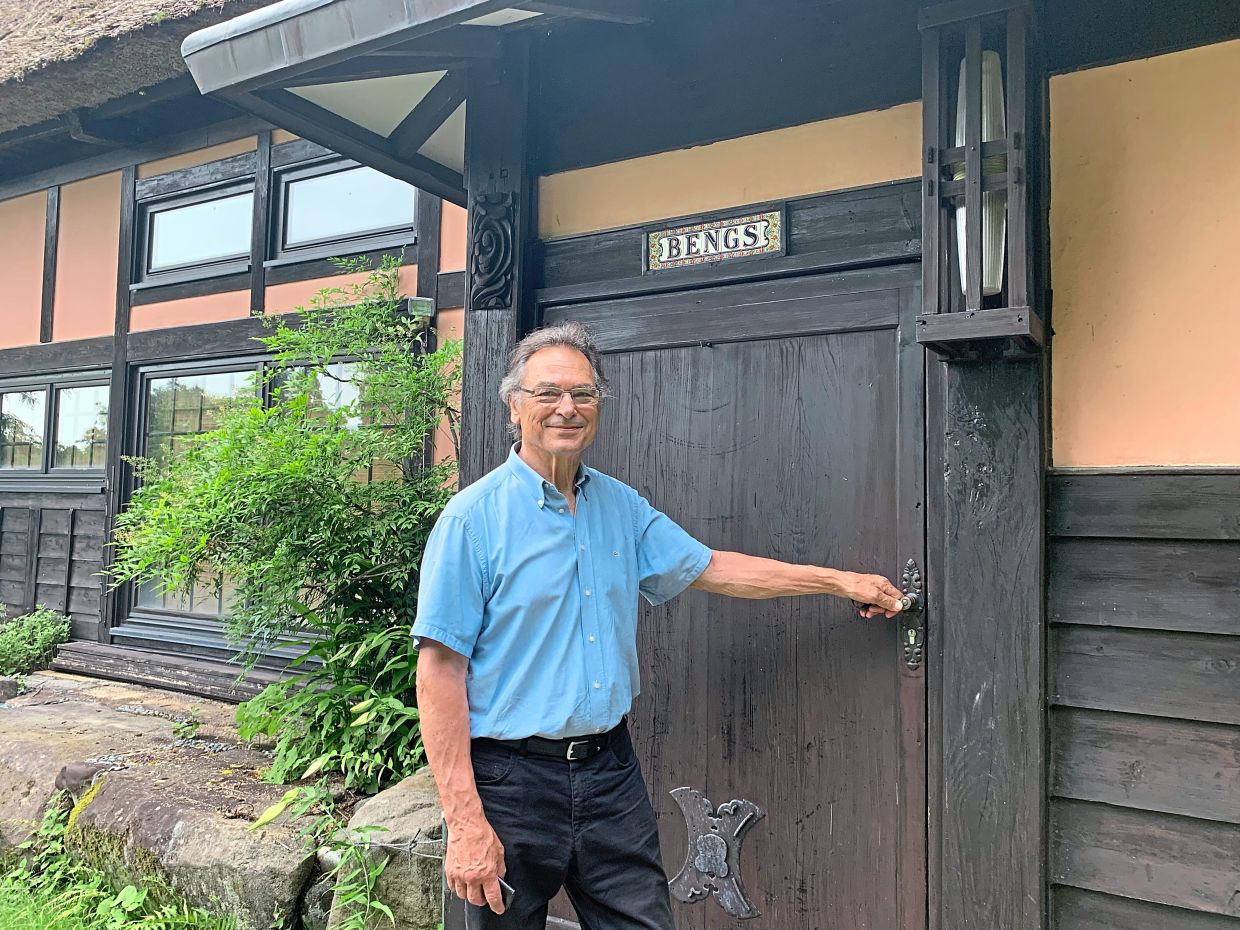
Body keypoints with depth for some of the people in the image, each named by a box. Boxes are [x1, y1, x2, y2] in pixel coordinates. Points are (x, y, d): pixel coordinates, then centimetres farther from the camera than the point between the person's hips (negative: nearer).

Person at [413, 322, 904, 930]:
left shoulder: (620, 505, 7)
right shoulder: (474, 517, -12)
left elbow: (709, 568, 15)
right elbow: (441, 672, -14)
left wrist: (839, 581, 16)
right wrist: (464, 822, -18)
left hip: (610, 769, 5)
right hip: (512, 779, -4)